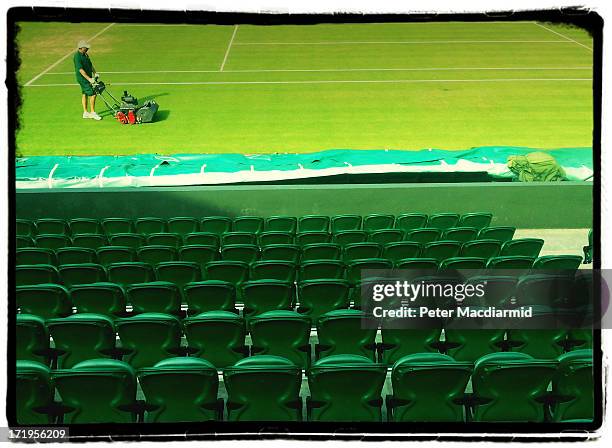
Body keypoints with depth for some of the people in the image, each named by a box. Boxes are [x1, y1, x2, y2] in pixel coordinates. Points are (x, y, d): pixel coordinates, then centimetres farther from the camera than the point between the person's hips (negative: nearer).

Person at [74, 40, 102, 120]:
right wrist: (89, 79, -29)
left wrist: (95, 73, 8)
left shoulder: (85, 55, 9)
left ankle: (85, 113, 19)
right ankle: (92, 113, -2)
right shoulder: (77, 56, -20)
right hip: (82, 78, -9)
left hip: (87, 77, 9)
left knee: (85, 94, 13)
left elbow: (90, 65, 20)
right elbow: (80, 69, -26)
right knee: (92, 94, -9)